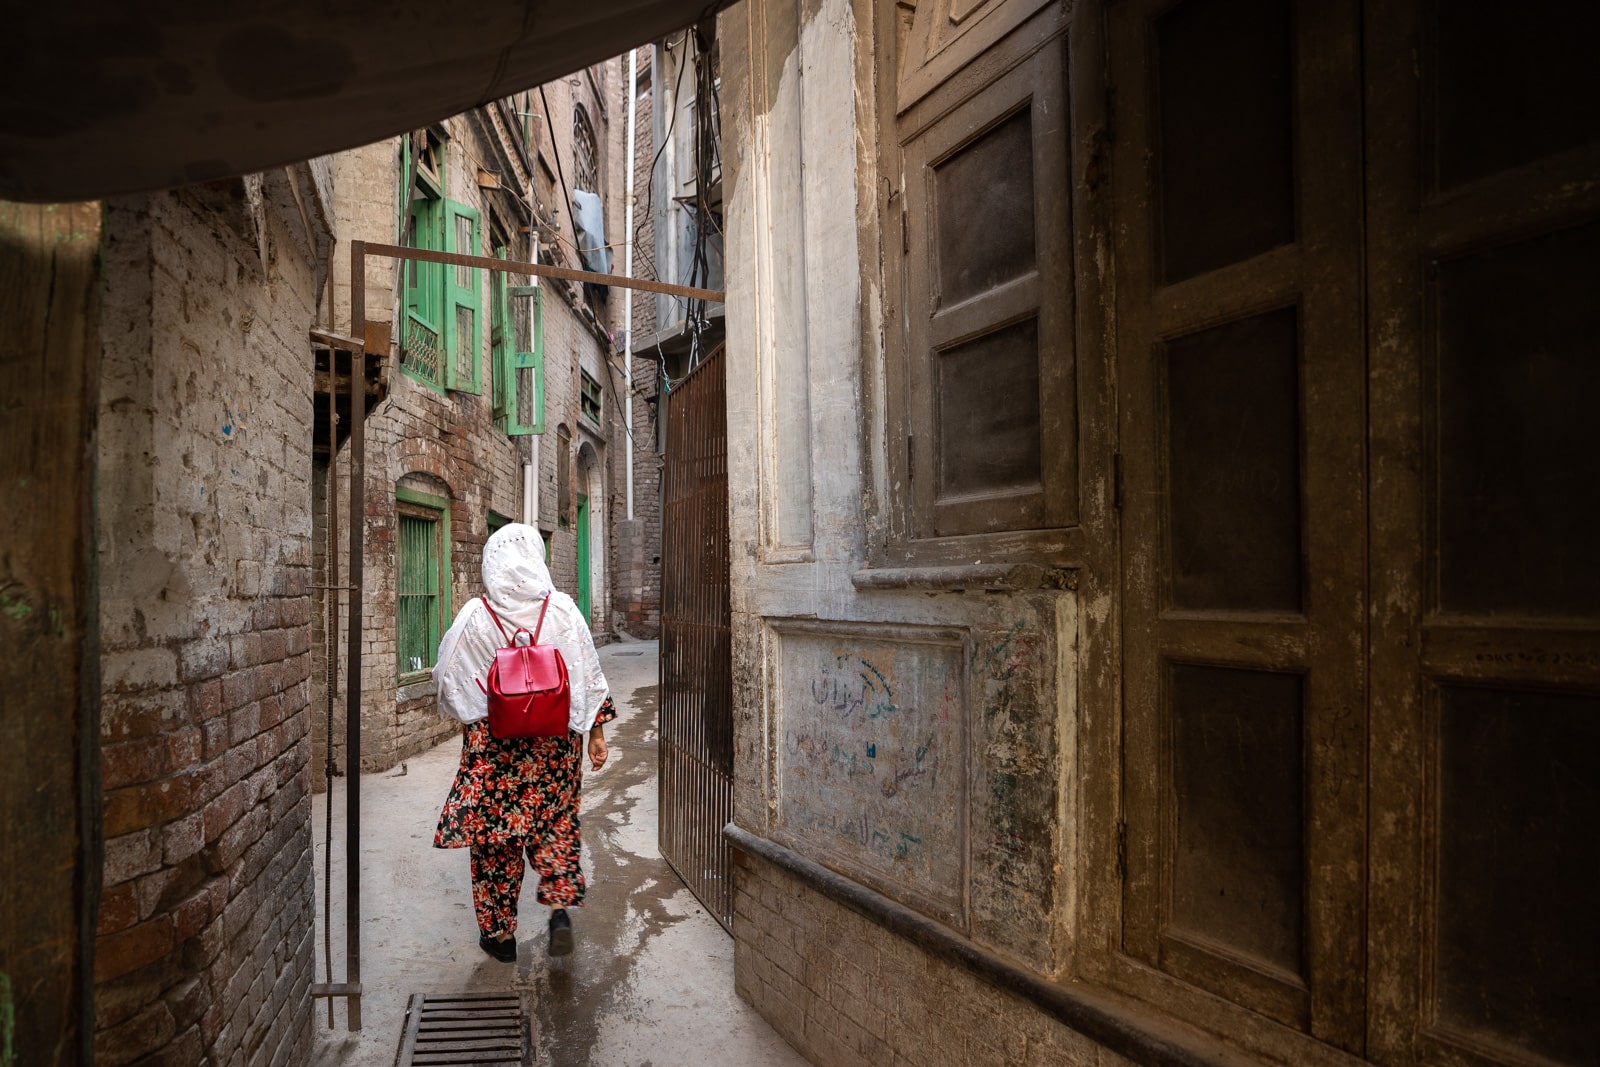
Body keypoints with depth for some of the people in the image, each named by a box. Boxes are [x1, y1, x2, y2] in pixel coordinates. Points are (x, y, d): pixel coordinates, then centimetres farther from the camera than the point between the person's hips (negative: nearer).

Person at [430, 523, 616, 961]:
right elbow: (588, 675, -4)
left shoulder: (474, 616, -9)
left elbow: (447, 678, 1)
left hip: (491, 742, -1)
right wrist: (596, 732, 5)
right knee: (555, 823, 16)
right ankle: (560, 907, 2)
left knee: (493, 830, 11)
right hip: (554, 741, 1)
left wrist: (467, 718, 21)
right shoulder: (562, 609, -6)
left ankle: (499, 931, 21)